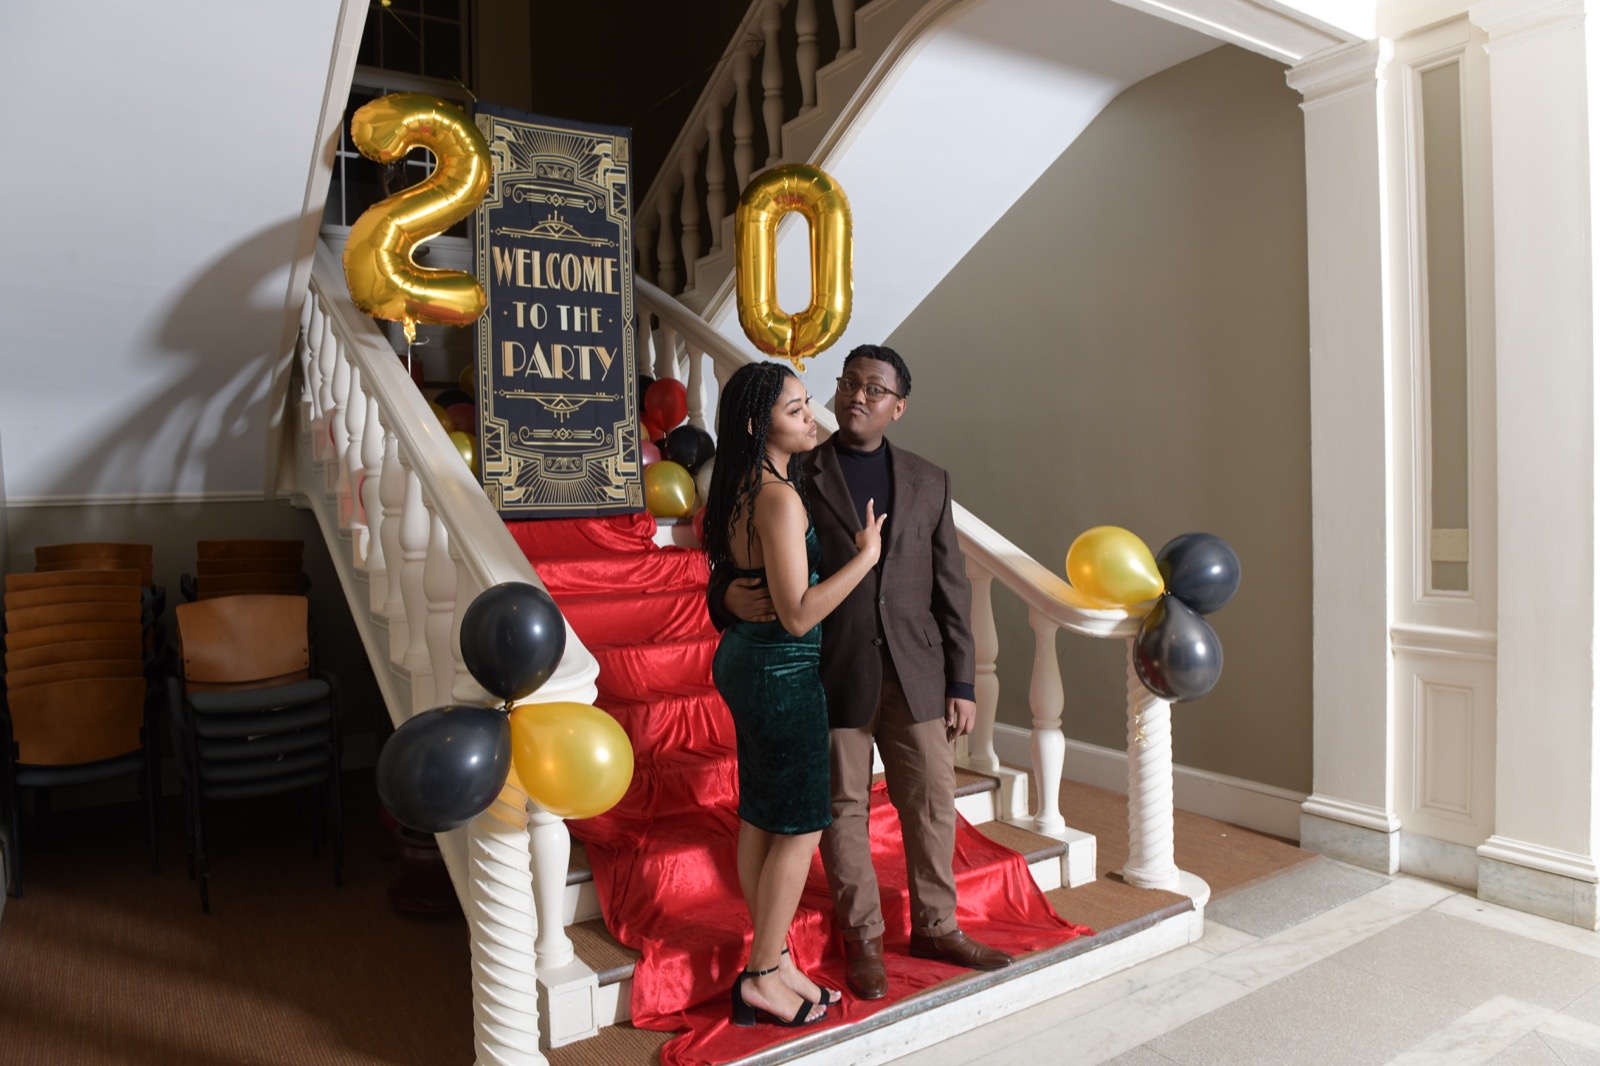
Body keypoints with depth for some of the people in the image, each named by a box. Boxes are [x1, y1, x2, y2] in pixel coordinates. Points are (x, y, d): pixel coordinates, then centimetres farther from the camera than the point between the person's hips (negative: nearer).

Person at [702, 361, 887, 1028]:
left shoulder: (741, 491, 6)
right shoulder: (780, 498, -23)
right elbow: (798, 615, -25)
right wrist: (866, 554, -19)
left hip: (743, 660, 10)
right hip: (782, 673, -10)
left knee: (761, 819, 16)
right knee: (800, 827, 4)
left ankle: (773, 959, 30)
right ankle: (762, 977, 16)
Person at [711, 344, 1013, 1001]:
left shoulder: (928, 482, 8)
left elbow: (950, 589, 7)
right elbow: (744, 562, 0)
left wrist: (961, 684, 4)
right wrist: (730, 598, -24)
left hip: (914, 671, 3)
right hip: (833, 671, -2)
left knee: (932, 800, 11)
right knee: (844, 807, 9)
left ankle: (935, 926, 33)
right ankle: (863, 939, 28)